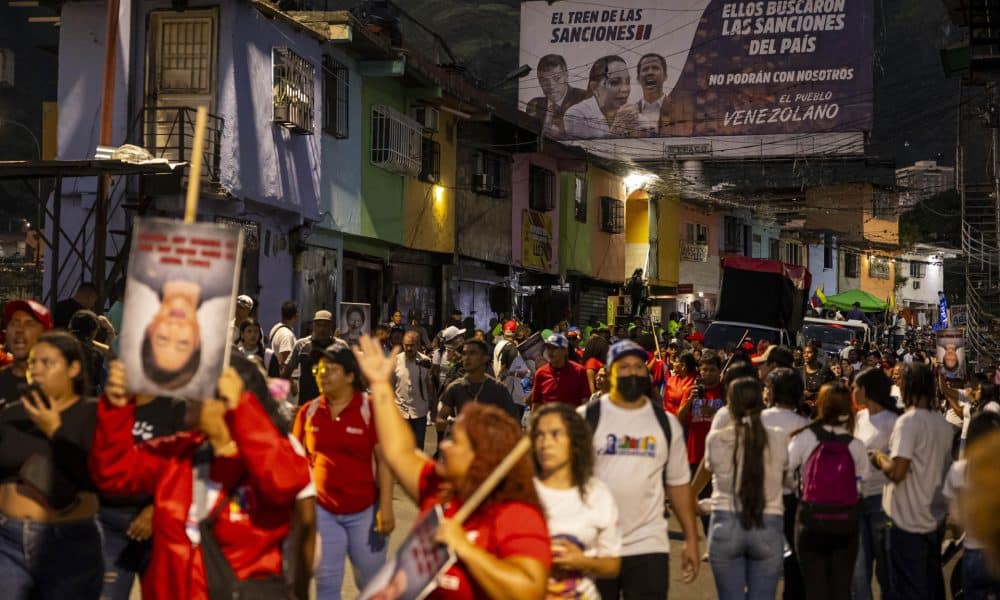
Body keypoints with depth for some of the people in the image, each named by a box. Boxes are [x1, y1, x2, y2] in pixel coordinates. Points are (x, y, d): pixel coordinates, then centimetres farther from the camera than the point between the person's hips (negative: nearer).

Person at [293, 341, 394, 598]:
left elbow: (384, 459, -9)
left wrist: (386, 507, -14)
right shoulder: (308, 411, 0)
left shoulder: (370, 409, -9)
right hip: (321, 510, 2)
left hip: (364, 511, -2)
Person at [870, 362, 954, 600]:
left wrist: (879, 459, -4)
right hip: (935, 518, 7)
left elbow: (897, 472, -24)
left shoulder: (908, 422, -18)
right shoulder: (943, 424, 6)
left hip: (910, 520, -7)